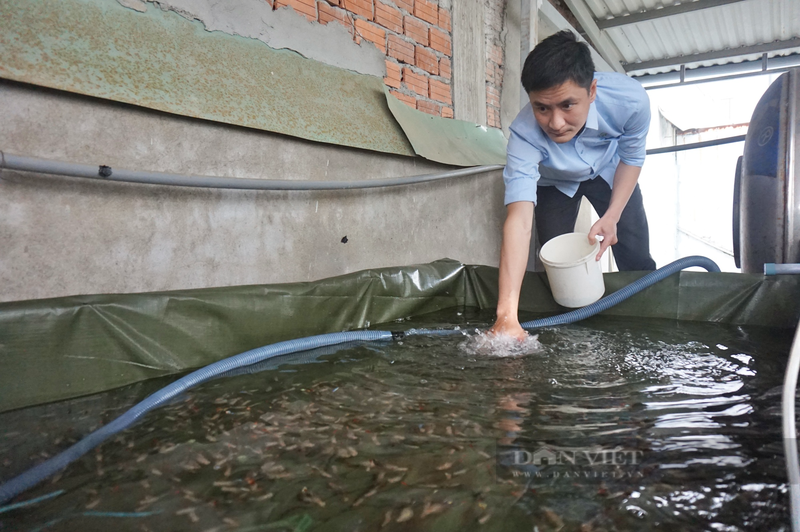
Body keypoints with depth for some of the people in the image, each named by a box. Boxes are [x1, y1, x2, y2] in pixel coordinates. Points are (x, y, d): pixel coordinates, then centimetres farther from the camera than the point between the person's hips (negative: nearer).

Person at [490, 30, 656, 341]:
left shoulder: (630, 100, -38)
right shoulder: (525, 133, -43)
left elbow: (631, 158, -14)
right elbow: (519, 218, -53)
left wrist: (612, 216, -25)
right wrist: (507, 313, -61)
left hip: (608, 172, 1)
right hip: (555, 183, -1)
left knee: (637, 261, -3)